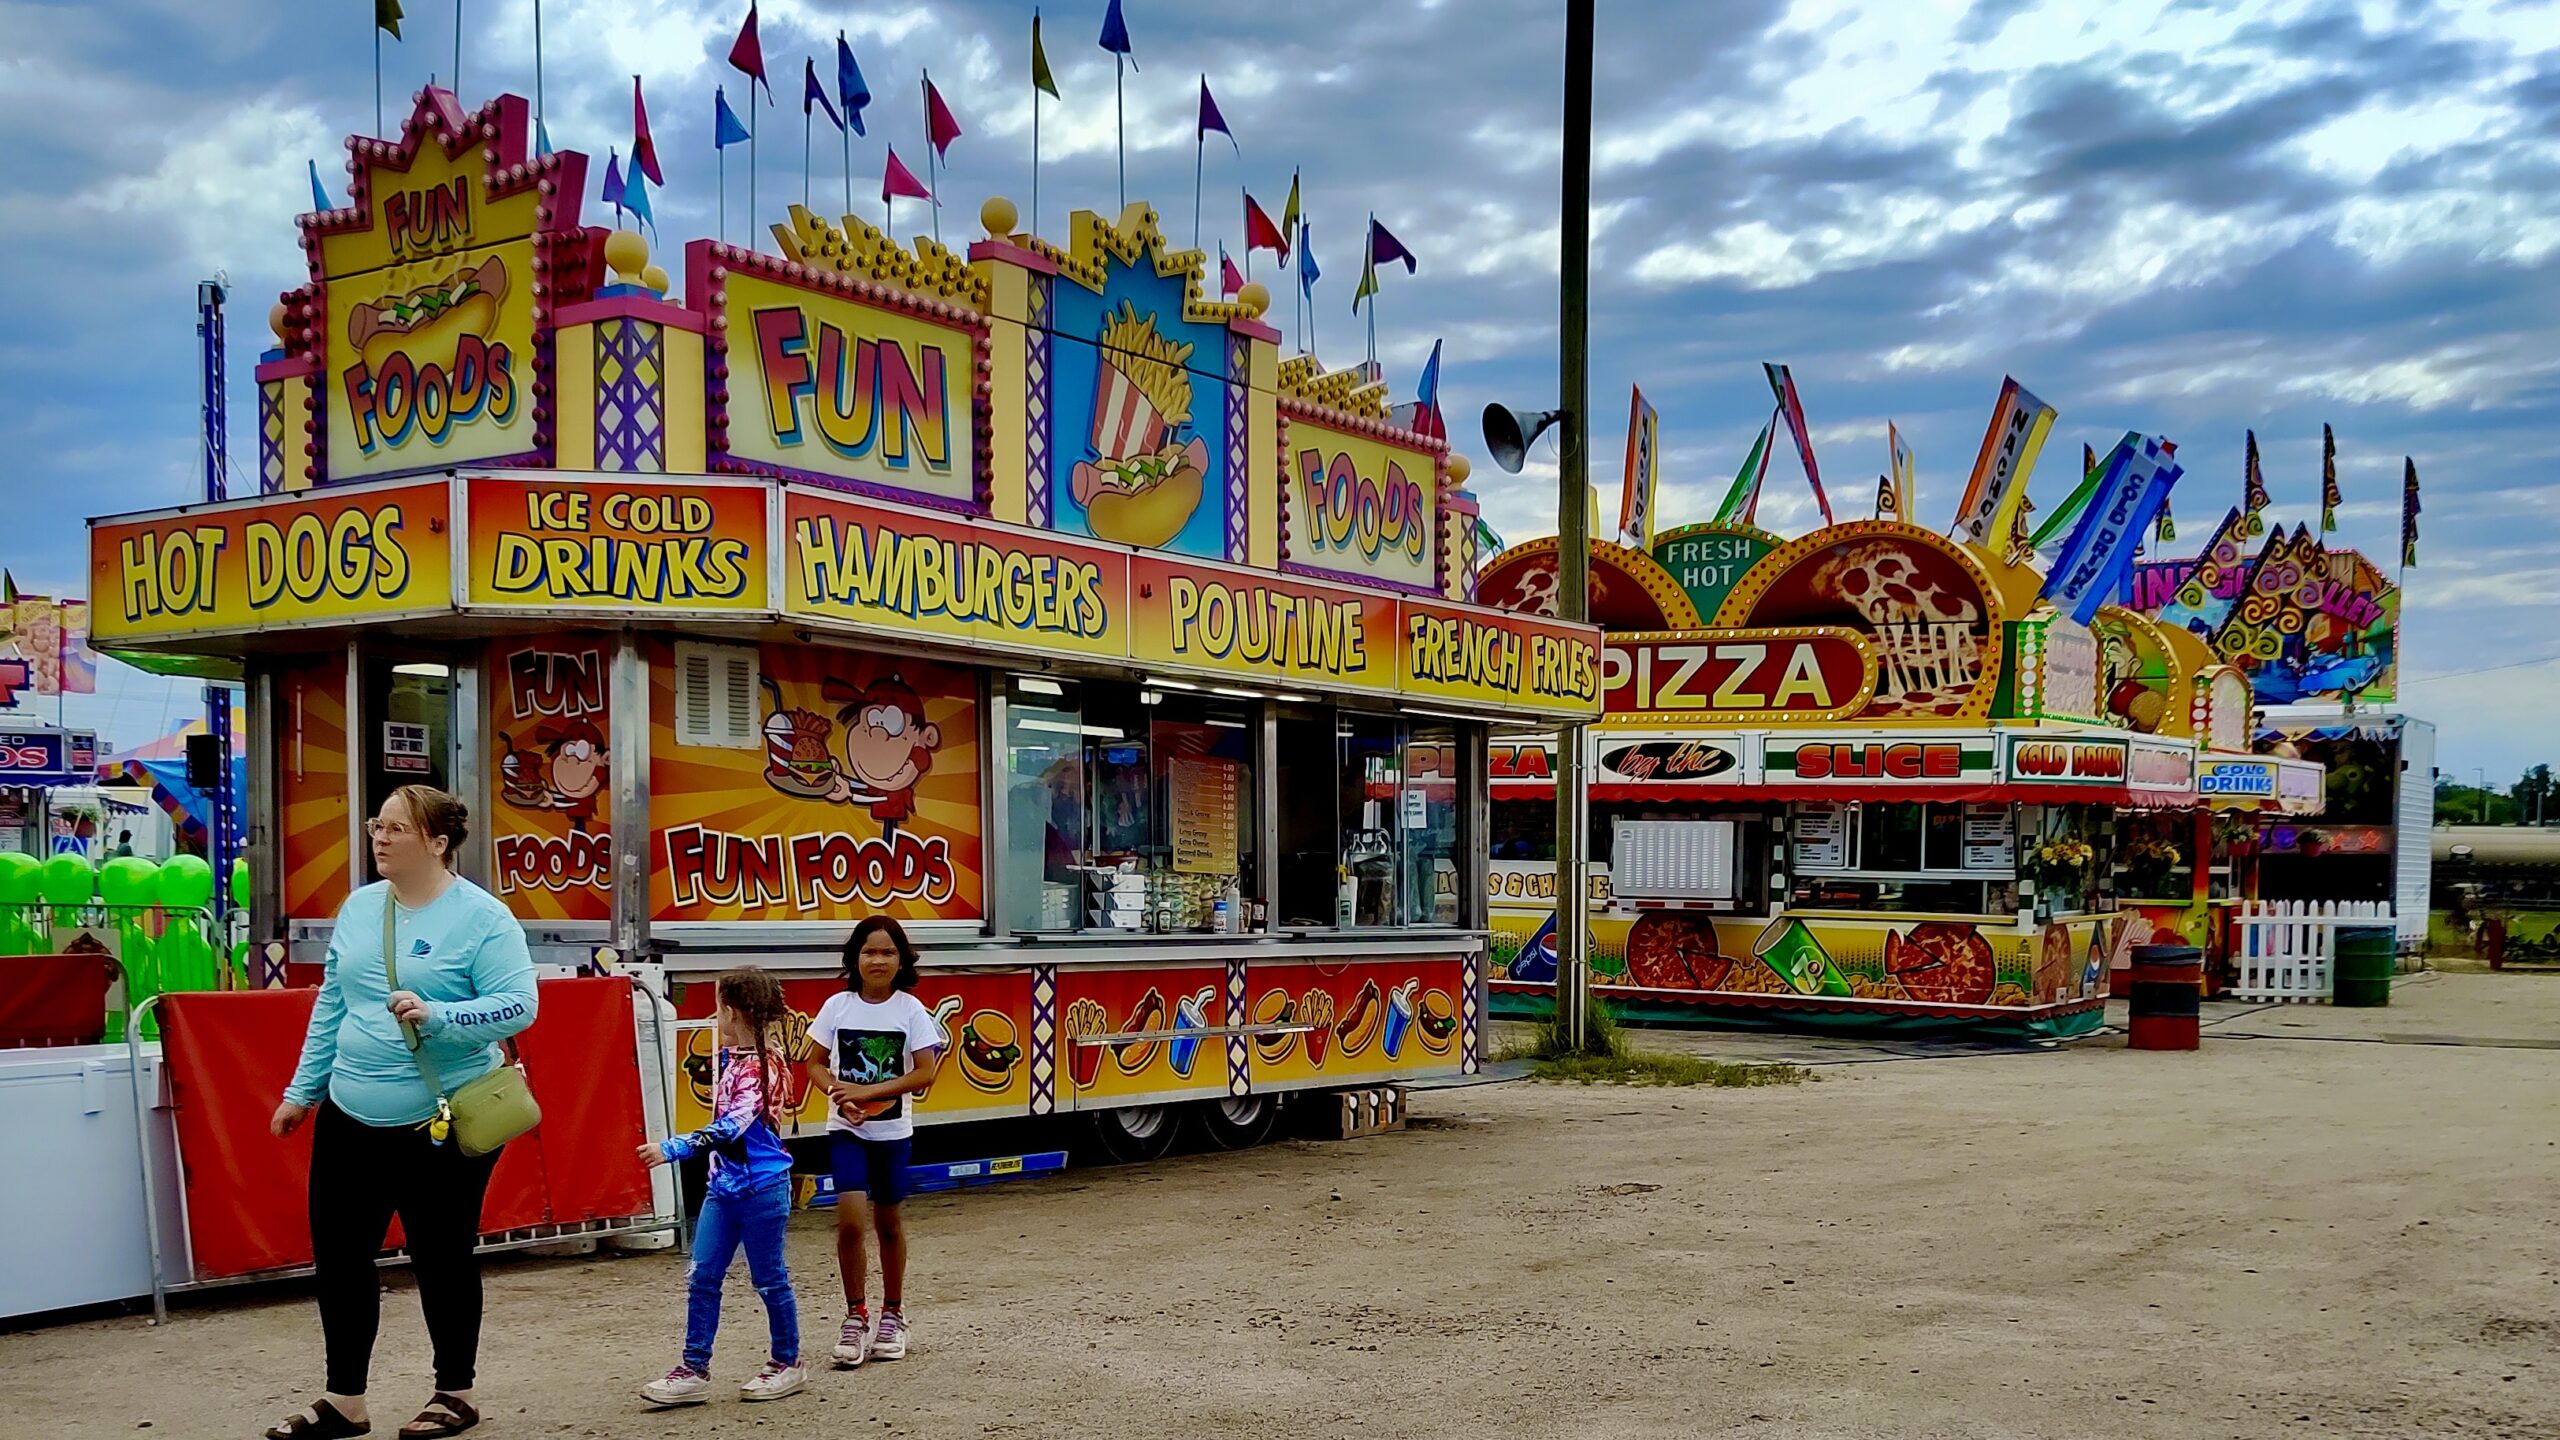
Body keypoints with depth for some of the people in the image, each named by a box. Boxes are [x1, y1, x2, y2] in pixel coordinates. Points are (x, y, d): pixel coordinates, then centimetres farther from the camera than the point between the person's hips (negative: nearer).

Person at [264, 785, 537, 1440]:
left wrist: (436, 1015, -30)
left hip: (441, 1126, -6)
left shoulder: (481, 917, -12)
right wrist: (302, 1092, 16)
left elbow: (518, 1005, -18)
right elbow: (330, 1007, 14)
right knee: (338, 1255, 9)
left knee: (442, 1258, 6)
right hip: (351, 1118, 6)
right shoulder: (358, 908, 8)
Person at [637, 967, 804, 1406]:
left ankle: (788, 1364, 18)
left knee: (769, 1278, 4)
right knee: (703, 1276, 4)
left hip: (761, 1188, -8)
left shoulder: (764, 1064, -18)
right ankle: (694, 1369, 8)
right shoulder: (731, 1057, 10)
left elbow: (731, 1127, -27)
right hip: (724, 1185, 8)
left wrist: (672, 1149, -31)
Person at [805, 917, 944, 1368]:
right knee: (850, 1219, -13)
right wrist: (840, 1094, -15)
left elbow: (925, 1073, -10)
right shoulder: (838, 1006, -2)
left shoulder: (911, 1010, -7)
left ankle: (892, 1315, 27)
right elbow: (815, 1063, 4)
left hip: (892, 1130, 0)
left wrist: (868, 1092, -18)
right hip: (846, 1129, 0)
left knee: (889, 1223, 11)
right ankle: (855, 1317, 1)